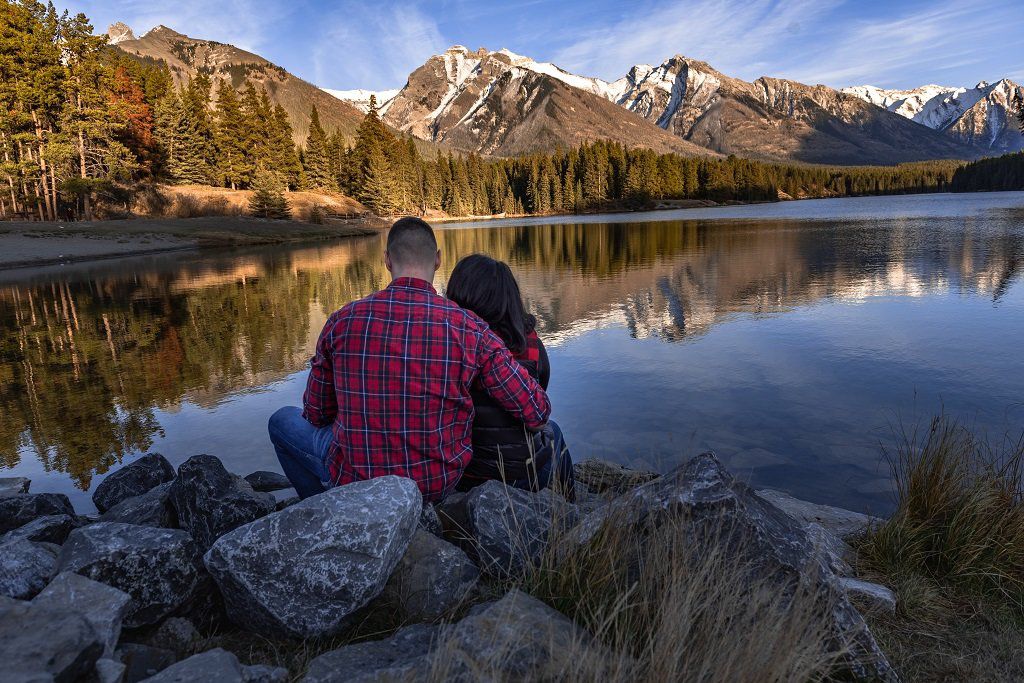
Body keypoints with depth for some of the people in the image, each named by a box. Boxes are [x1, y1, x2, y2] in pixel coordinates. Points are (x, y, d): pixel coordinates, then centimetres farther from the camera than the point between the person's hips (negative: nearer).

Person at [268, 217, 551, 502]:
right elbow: (537, 413, -12)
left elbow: (316, 414, 2)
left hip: (355, 480, -1)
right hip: (440, 484, 2)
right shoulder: (469, 329, -14)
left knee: (284, 420, 26)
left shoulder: (342, 321, -11)